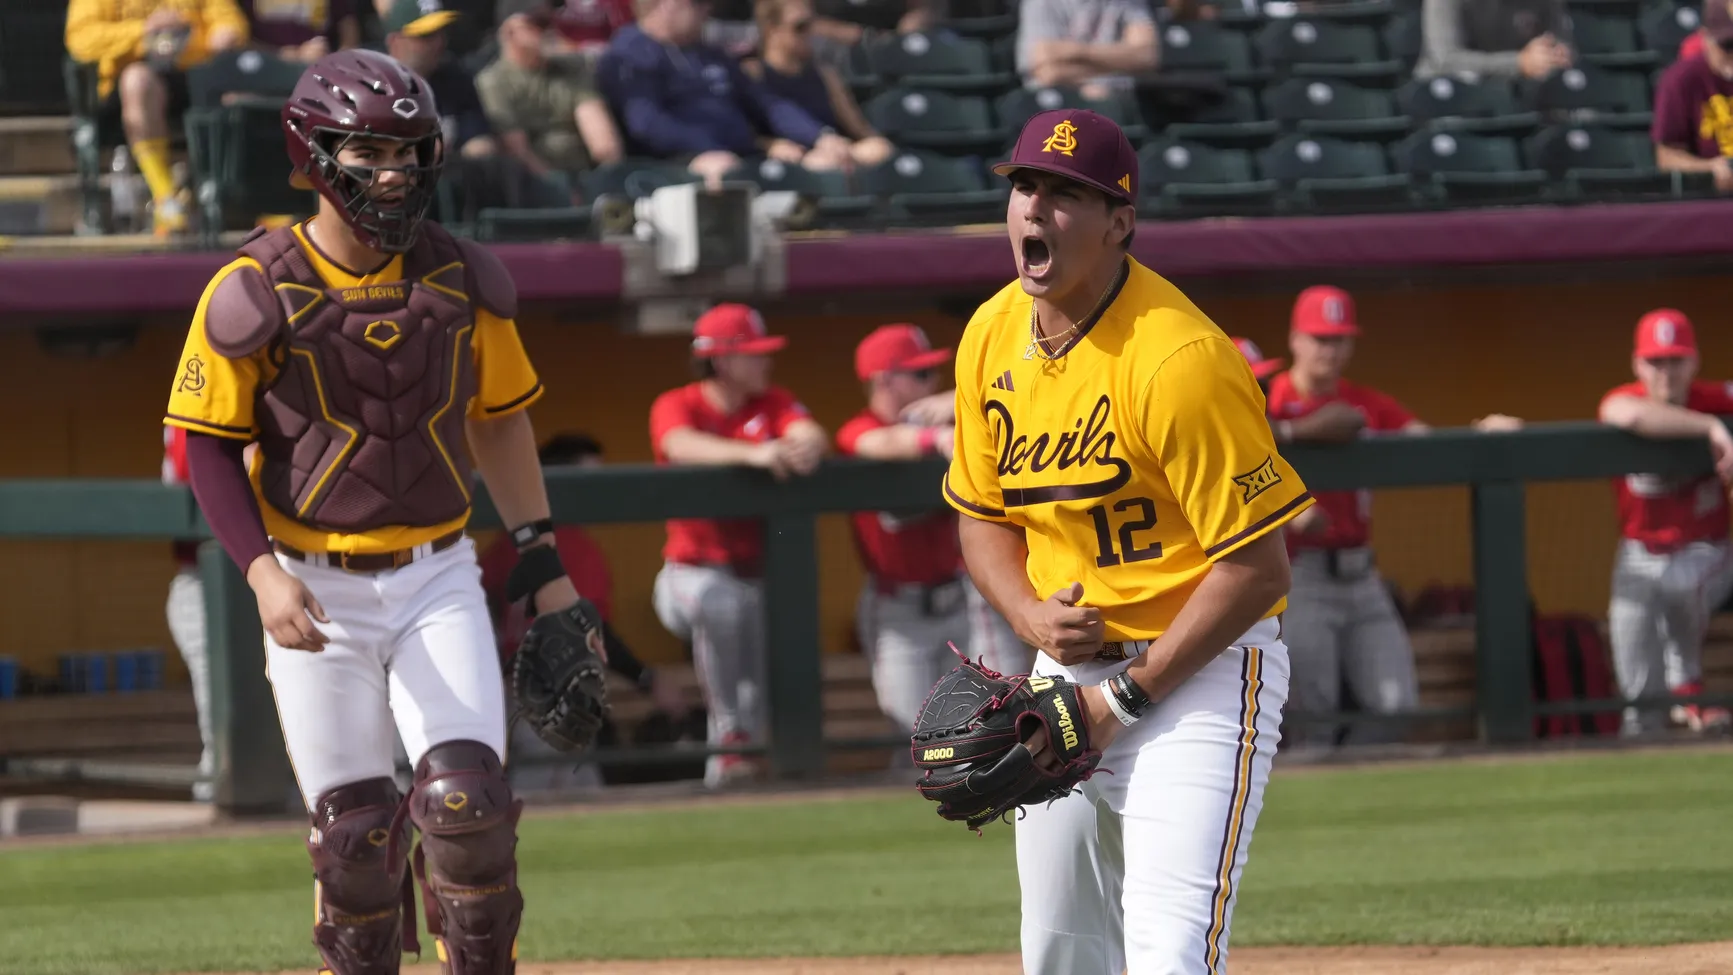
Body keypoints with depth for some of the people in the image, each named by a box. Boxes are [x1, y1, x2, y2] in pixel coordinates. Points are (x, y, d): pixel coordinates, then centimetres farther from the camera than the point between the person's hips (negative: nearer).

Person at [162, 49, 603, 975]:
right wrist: (263, 572, -17)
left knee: (467, 801, -12)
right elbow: (207, 446, -5)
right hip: (314, 587, -2)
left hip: (437, 577, 2)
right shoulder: (254, 294, -9)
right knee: (353, 830, 0)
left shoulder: (463, 280, 2)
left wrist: (543, 566, 10)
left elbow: (499, 420, 13)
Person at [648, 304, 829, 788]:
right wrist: (754, 454, -47)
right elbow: (684, 446, -29)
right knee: (719, 602, -37)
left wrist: (806, 447, -42)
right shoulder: (675, 407, -6)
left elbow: (809, 434, -15)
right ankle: (728, 734, -30)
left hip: (762, 574, 4)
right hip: (695, 571, -4)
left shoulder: (774, 403, 6)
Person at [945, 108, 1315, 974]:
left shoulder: (1176, 358, -21)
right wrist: (1033, 618, -6)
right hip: (1067, 673, 8)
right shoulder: (993, 337, 2)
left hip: (1197, 672, -8)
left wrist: (1128, 698, -17)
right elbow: (982, 514, 16)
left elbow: (1257, 566, -20)